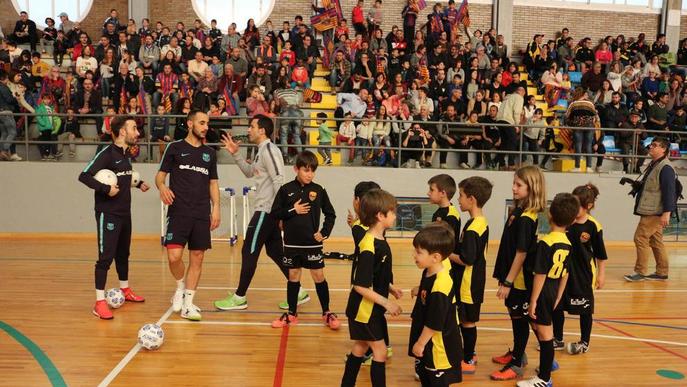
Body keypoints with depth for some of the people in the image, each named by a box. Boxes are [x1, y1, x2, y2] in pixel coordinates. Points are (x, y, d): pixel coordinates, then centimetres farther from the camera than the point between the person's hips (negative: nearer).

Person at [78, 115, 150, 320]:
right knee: (106, 257, -7)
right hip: (108, 214, -8)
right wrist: (106, 189, -27)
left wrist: (138, 183, 14)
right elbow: (84, 176, -22)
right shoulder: (106, 153, -16)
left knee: (123, 254, 20)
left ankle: (125, 290, 35)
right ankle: (100, 302, -1)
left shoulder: (125, 154, 10)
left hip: (124, 213, 8)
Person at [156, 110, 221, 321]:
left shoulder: (210, 153, 14)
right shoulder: (175, 148, 4)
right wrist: (162, 187, -19)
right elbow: (160, 175, 4)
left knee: (197, 258, 3)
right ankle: (180, 287, 18)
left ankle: (188, 304, 13)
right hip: (178, 212, -3)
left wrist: (216, 207, 4)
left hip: (202, 215, 3)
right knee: (174, 256, -13)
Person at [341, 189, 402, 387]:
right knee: (380, 351, 2)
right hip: (364, 309, -9)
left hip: (373, 308, 9)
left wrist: (390, 288, 4)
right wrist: (386, 303, -22)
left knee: (361, 347, 20)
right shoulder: (369, 248, -27)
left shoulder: (380, 239, 2)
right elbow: (360, 286, -26)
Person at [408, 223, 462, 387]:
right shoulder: (430, 272, -6)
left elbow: (434, 324, -26)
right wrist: (420, 290, 4)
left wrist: (420, 343, -16)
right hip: (426, 338, 9)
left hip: (438, 344, -9)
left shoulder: (439, 286, -34)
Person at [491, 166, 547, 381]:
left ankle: (516, 365, 16)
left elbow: (522, 253, -22)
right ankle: (517, 353, 38)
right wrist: (504, 277, 15)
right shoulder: (517, 211, 5)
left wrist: (508, 282, -19)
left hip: (520, 279, -9)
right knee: (515, 316, 21)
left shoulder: (525, 218, -22)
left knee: (520, 318, 4)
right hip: (513, 276, 9)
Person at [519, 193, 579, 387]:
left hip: (542, 293, -8)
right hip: (554, 293, 8)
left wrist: (533, 301, -14)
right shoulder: (568, 244, 2)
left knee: (545, 334, 3)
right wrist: (558, 298, 19)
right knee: (539, 328, 27)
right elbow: (565, 275, 10)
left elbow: (540, 275, -20)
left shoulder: (545, 243, -21)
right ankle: (548, 362, 44)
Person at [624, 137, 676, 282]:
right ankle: (662, 273, 22)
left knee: (640, 238, -7)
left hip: (656, 213, -10)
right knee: (656, 242, 14)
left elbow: (669, 191, -21)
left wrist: (666, 213, -24)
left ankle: (640, 271, 2)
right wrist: (634, 183, 12)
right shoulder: (653, 165, 15)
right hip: (649, 211, 10)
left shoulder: (665, 168, -16)